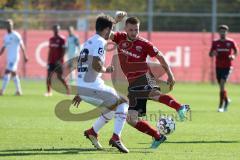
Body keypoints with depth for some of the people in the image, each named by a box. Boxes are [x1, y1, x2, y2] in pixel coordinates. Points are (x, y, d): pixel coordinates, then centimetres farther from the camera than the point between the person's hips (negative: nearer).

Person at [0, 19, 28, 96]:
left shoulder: (16, 35, -10)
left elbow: (22, 46, -12)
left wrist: (25, 56, -17)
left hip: (14, 57, -8)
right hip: (9, 58, 8)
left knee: (7, 72, -13)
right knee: (13, 73, 11)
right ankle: (18, 91, 16)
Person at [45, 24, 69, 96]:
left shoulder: (61, 39, -6)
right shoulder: (51, 39, 13)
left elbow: (63, 50, -9)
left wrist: (60, 59, -17)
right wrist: (48, 60, 14)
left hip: (58, 61, -6)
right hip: (51, 61, 6)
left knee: (59, 76, -6)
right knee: (48, 76, -1)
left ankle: (67, 88, 11)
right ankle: (48, 91, 4)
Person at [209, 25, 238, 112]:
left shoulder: (231, 42, -1)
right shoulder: (215, 43, 4)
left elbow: (236, 51, 12)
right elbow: (210, 54, 7)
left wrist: (233, 56, -9)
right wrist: (213, 53, -16)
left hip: (227, 67, -4)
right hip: (218, 66, 4)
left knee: (222, 84, -18)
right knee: (221, 86, 10)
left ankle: (221, 106, -16)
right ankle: (226, 100, 37)